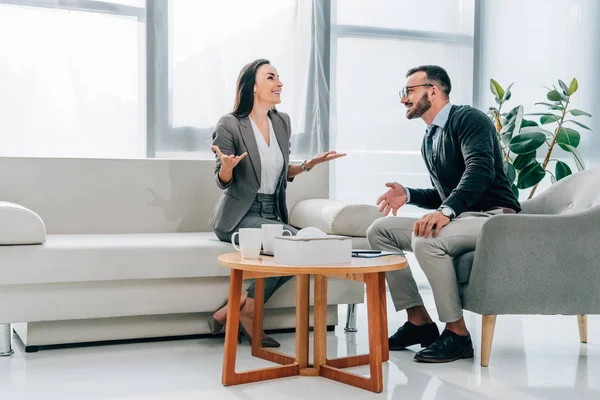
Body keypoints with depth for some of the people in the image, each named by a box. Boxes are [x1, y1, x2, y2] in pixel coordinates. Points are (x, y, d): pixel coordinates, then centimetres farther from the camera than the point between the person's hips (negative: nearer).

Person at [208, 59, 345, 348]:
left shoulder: (282, 122, 10)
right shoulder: (230, 125, -9)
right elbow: (223, 182, -4)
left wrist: (309, 164, 4)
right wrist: (227, 166, -26)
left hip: (272, 214, 6)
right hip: (239, 216, -6)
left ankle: (231, 311, -13)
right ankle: (244, 312, -13)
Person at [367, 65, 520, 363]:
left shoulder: (468, 119, -9)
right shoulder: (429, 140, 18)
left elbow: (481, 169, -27)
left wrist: (446, 210, -40)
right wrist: (409, 195, 7)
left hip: (494, 216, -9)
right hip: (459, 218, 9)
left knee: (426, 239, -35)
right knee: (379, 231, 0)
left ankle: (457, 334, -21)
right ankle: (419, 321, -1)